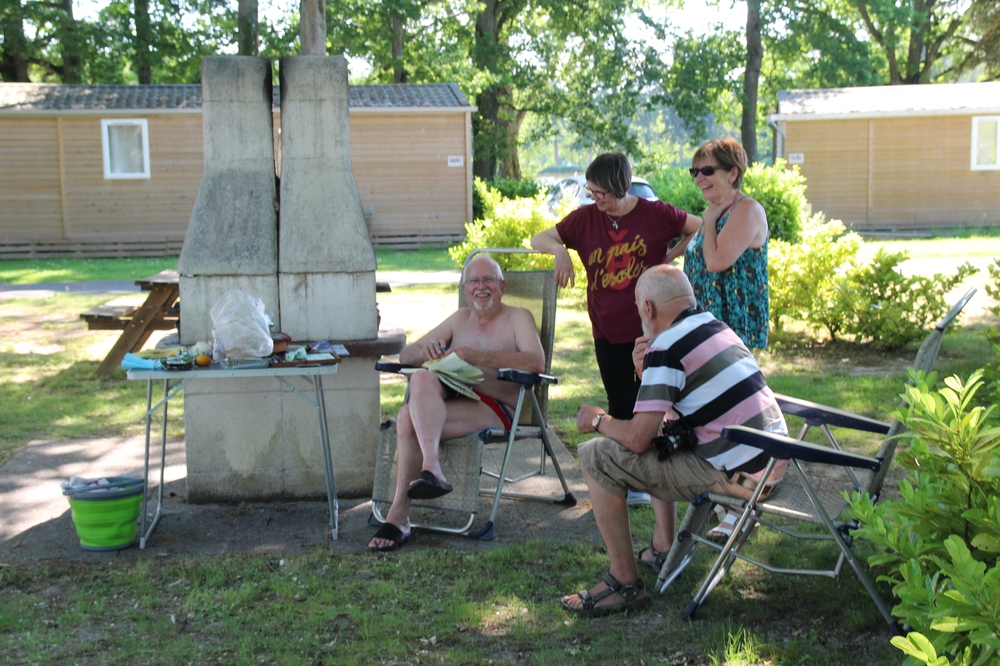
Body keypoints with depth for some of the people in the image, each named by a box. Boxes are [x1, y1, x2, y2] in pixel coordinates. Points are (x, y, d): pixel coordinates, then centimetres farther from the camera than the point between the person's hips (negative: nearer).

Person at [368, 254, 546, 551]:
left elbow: (537, 362, -14)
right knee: (421, 378, -30)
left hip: (497, 409, -5)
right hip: (452, 400, 5)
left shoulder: (518, 318, 8)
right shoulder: (460, 319, 25)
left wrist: (479, 356, -22)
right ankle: (431, 468, -41)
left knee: (409, 416, -29)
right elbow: (405, 355, 21)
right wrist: (424, 352, -5)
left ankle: (399, 514, -31)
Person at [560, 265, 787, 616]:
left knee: (596, 458, -5)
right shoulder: (717, 326, 12)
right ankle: (662, 549, 32)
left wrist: (597, 421, 2)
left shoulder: (666, 348, -14)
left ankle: (625, 584, 1)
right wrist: (648, 367, 21)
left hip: (735, 474, -9)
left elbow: (637, 438, -17)